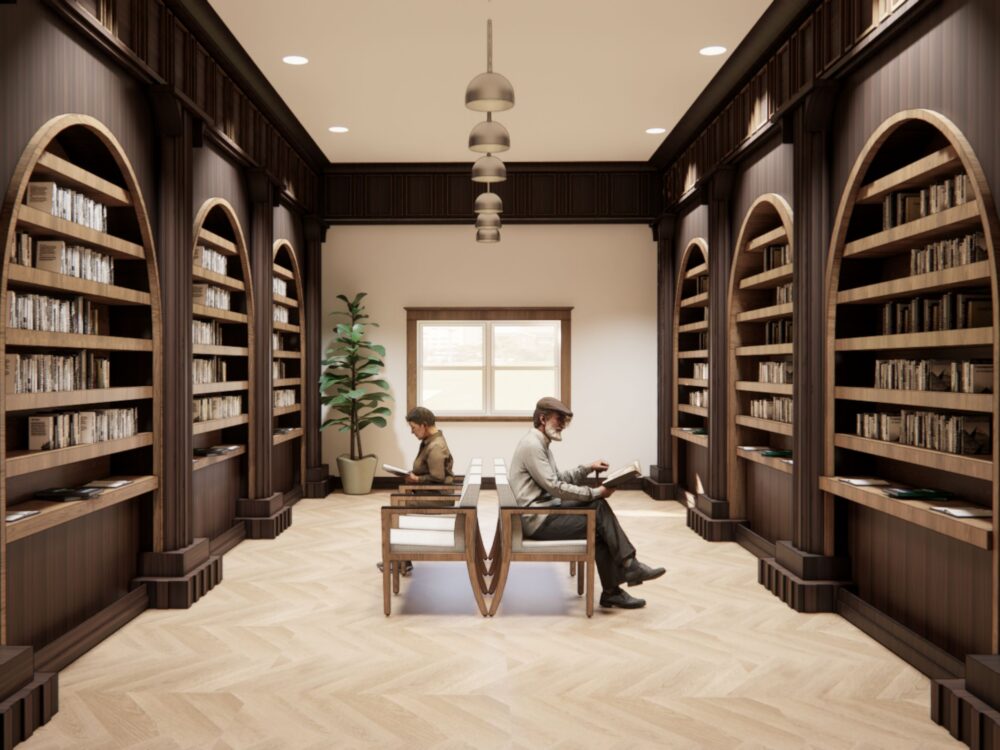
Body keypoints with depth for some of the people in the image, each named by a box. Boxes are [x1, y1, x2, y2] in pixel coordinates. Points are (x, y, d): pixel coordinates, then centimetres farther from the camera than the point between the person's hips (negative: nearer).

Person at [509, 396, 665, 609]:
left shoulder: (541, 444, 16)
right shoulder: (532, 445, -17)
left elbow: (558, 479, 20)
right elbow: (555, 487, -21)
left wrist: (588, 468, 8)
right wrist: (595, 492, -16)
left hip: (546, 510, 9)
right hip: (538, 520, -9)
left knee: (599, 507, -5)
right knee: (599, 526, -12)